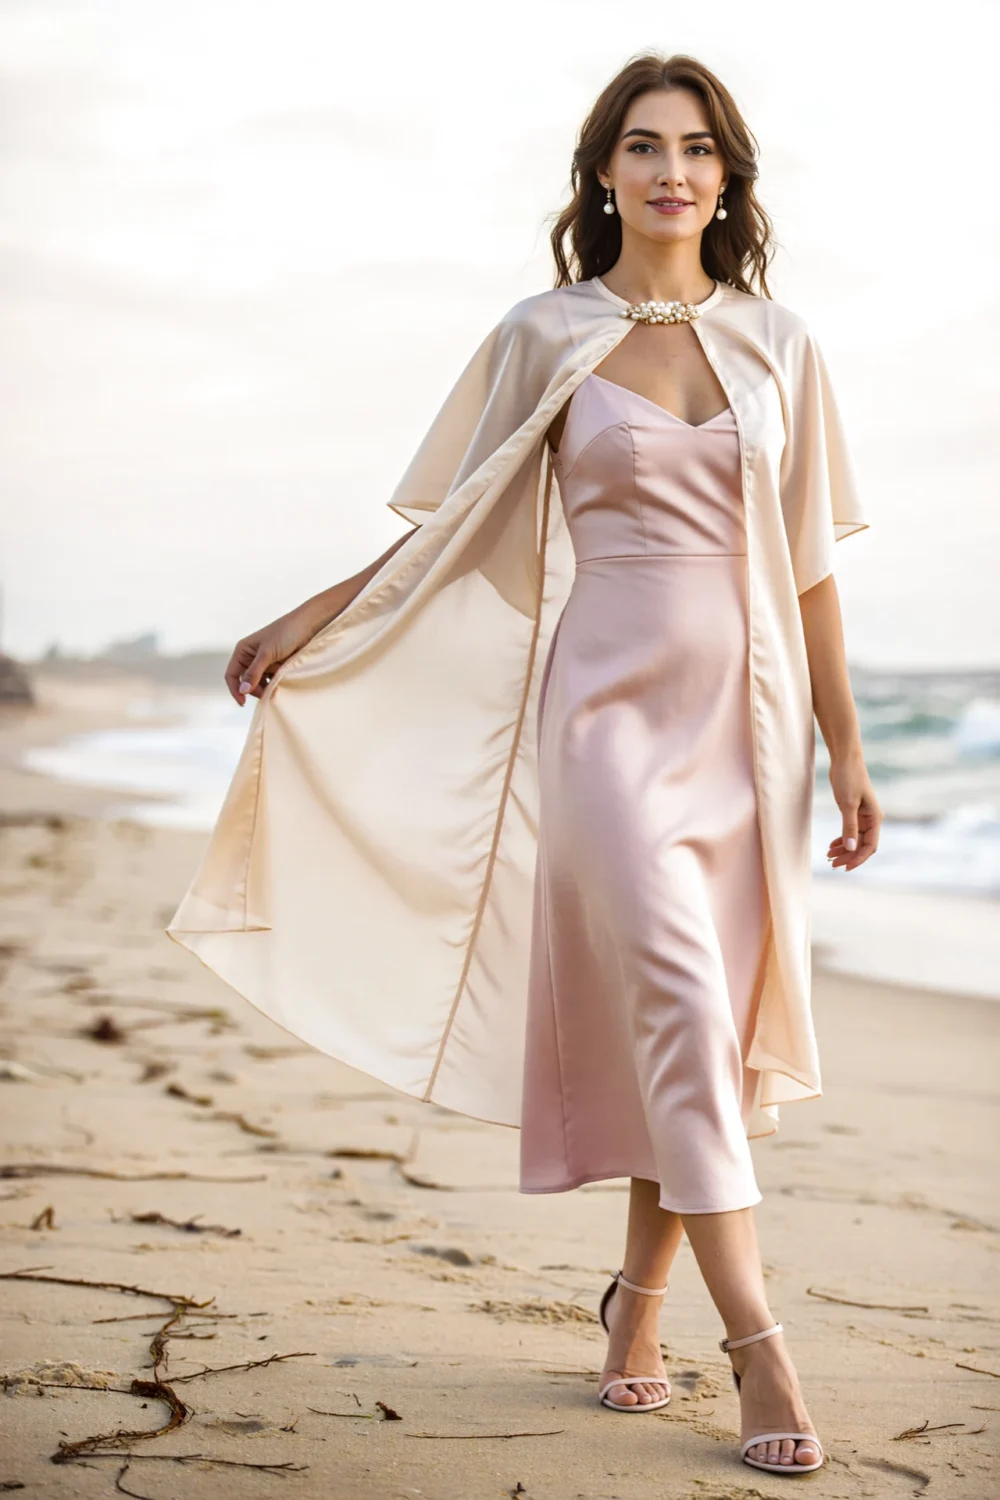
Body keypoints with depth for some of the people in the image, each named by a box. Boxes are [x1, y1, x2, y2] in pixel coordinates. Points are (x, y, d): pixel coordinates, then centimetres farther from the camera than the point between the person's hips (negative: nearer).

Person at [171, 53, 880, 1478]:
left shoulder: (776, 343, 9)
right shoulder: (546, 340, 3)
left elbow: (808, 562, 10)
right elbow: (450, 530, 10)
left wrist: (845, 747, 9)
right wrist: (305, 623, 6)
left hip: (747, 708, 3)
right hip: (611, 703, -3)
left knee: (716, 1026, 6)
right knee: (677, 998, -15)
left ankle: (639, 1300, 25)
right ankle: (756, 1340, -10)